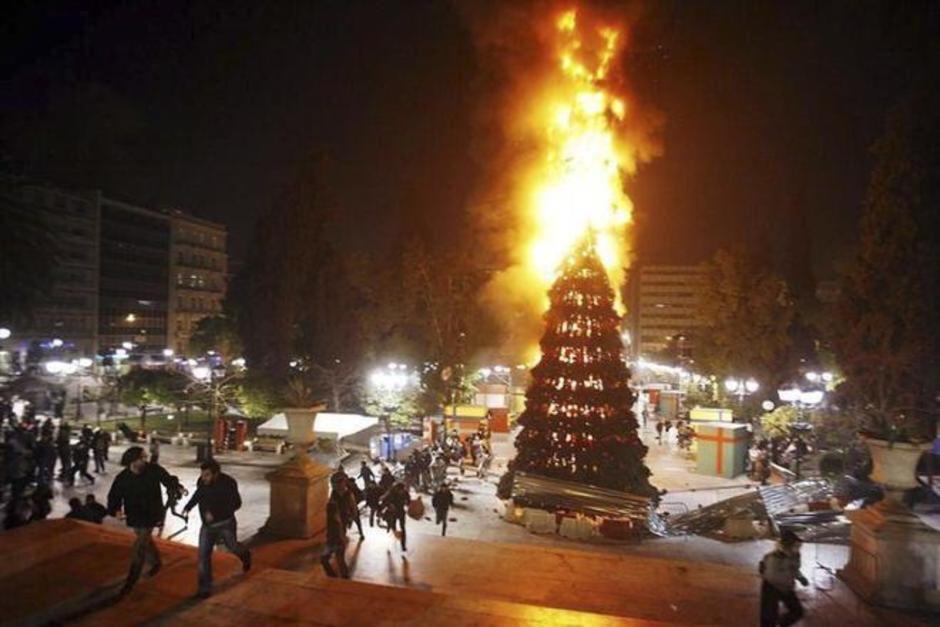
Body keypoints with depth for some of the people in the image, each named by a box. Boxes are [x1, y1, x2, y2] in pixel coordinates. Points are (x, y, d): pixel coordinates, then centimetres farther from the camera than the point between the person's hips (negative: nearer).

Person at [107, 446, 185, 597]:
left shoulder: (154, 470, -16)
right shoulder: (122, 478, -13)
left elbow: (167, 479, -5)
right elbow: (114, 496, -9)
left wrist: (177, 487, -22)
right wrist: (115, 510, -27)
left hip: (151, 516, -3)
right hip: (134, 516, 4)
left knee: (140, 547, -7)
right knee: (146, 541, 24)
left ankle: (131, 580, 6)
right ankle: (156, 562, 49)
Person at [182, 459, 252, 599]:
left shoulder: (228, 483, -26)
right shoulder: (202, 482, -11)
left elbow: (236, 504, -22)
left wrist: (215, 513, -31)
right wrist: (188, 507, -3)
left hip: (225, 523, -4)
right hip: (207, 524, 4)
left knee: (232, 547, 18)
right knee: (203, 556, 0)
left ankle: (245, 555, 53)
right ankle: (204, 588, 12)